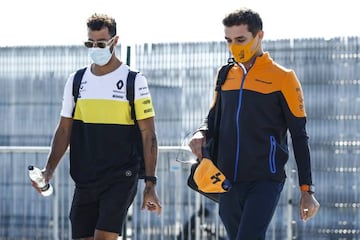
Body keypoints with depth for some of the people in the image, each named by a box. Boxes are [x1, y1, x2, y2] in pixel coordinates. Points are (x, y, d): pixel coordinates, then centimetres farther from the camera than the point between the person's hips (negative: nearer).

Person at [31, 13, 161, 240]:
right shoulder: (76, 81, 9)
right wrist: (49, 169, -1)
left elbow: (148, 135, -3)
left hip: (121, 178, -5)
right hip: (85, 180, 5)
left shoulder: (134, 81, -3)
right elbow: (64, 130, 13)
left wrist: (150, 184, -8)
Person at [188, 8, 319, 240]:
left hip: (265, 181, -6)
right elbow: (215, 117, 23)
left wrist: (307, 190, -3)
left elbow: (299, 137, -1)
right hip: (229, 183, 6)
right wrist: (202, 133, -2)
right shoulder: (226, 75, 12)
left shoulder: (282, 78, -3)